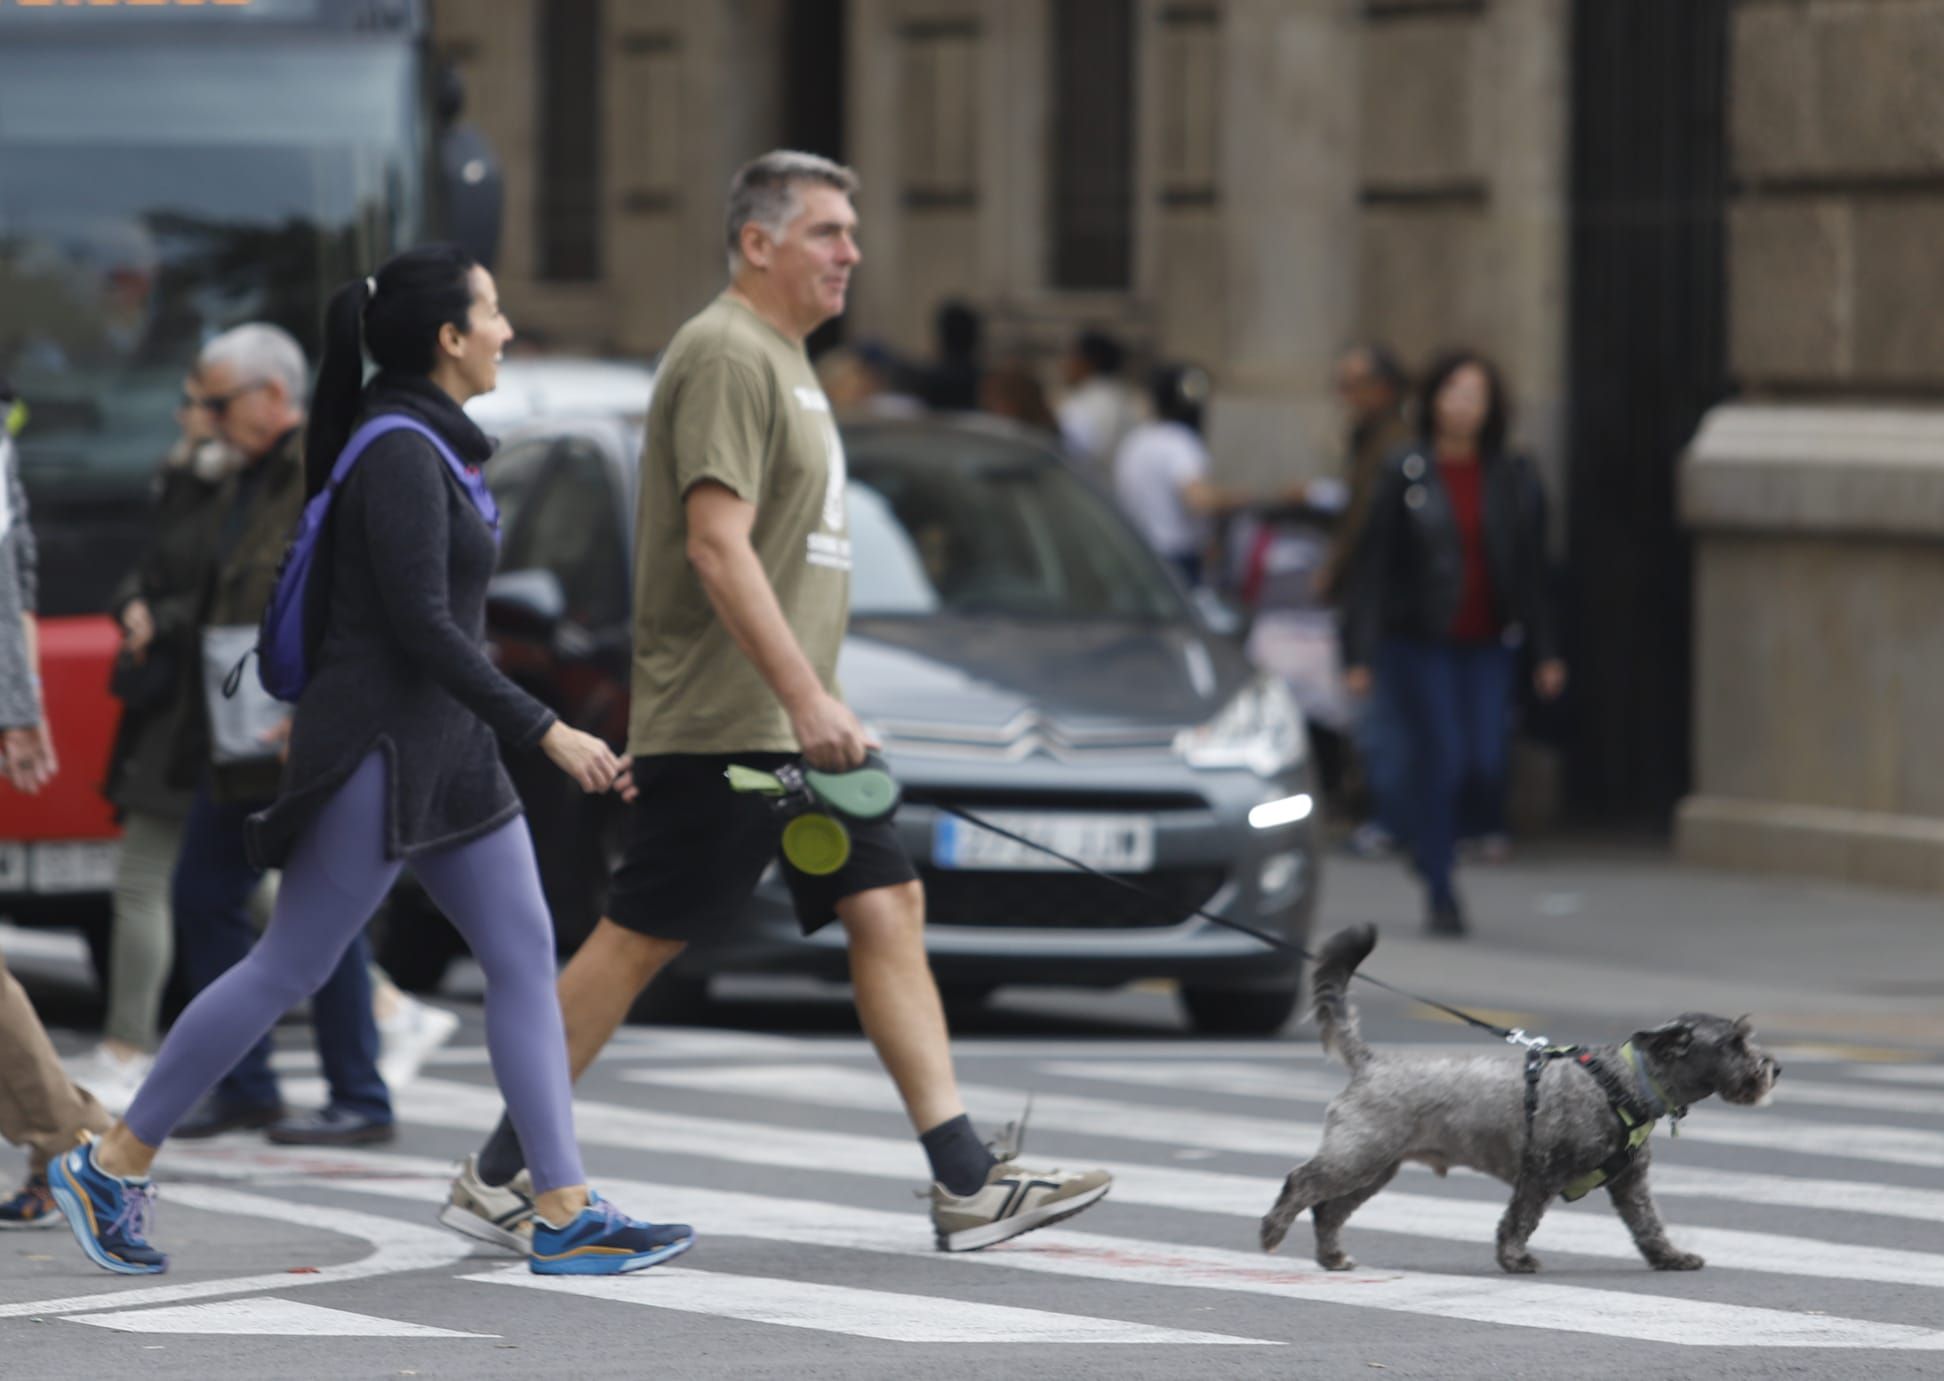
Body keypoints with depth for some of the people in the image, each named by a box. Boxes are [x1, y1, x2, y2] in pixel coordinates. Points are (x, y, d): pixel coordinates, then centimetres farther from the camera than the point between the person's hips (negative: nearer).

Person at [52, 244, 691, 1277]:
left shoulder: (424, 445, 13)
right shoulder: (400, 454, -17)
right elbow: (422, 625, -23)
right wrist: (546, 732, -22)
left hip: (448, 752, 10)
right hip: (381, 752, -10)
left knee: (524, 958, 2)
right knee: (288, 969, -4)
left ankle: (566, 1215, 0)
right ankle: (112, 1168, 6)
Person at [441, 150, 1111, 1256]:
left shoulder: (783, 357, 19)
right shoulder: (728, 355, -14)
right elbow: (716, 545, -22)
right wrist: (807, 697, -26)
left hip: (793, 725, 10)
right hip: (719, 728, -10)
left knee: (889, 912, 2)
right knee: (640, 942, -5)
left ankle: (968, 1185, -1)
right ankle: (496, 1178, 4)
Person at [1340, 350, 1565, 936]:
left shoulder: (1514, 478, 4)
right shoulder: (1405, 473, -4)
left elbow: (1531, 570, 8)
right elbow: (1373, 567, -3)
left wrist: (1544, 652, 4)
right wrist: (1361, 654, -7)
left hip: (1484, 645, 3)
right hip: (1418, 644, -3)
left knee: (1485, 766, -6)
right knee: (1438, 758, -9)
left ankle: (1427, 837, 26)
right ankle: (1439, 894, 4)